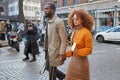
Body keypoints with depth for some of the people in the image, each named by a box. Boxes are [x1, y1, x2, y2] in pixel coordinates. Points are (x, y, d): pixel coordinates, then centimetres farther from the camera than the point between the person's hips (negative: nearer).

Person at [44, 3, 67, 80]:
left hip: (55, 51, -8)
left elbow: (64, 40, -20)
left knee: (52, 71, 3)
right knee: (48, 68, 18)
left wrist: (62, 53, -23)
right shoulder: (48, 22, 8)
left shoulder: (59, 22, -18)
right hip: (49, 51, 9)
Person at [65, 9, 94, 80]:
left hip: (82, 61, -6)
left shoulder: (86, 32, -15)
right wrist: (66, 54, 14)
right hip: (73, 60, 7)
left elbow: (89, 49, -14)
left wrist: (77, 52, -26)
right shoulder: (74, 31, 6)